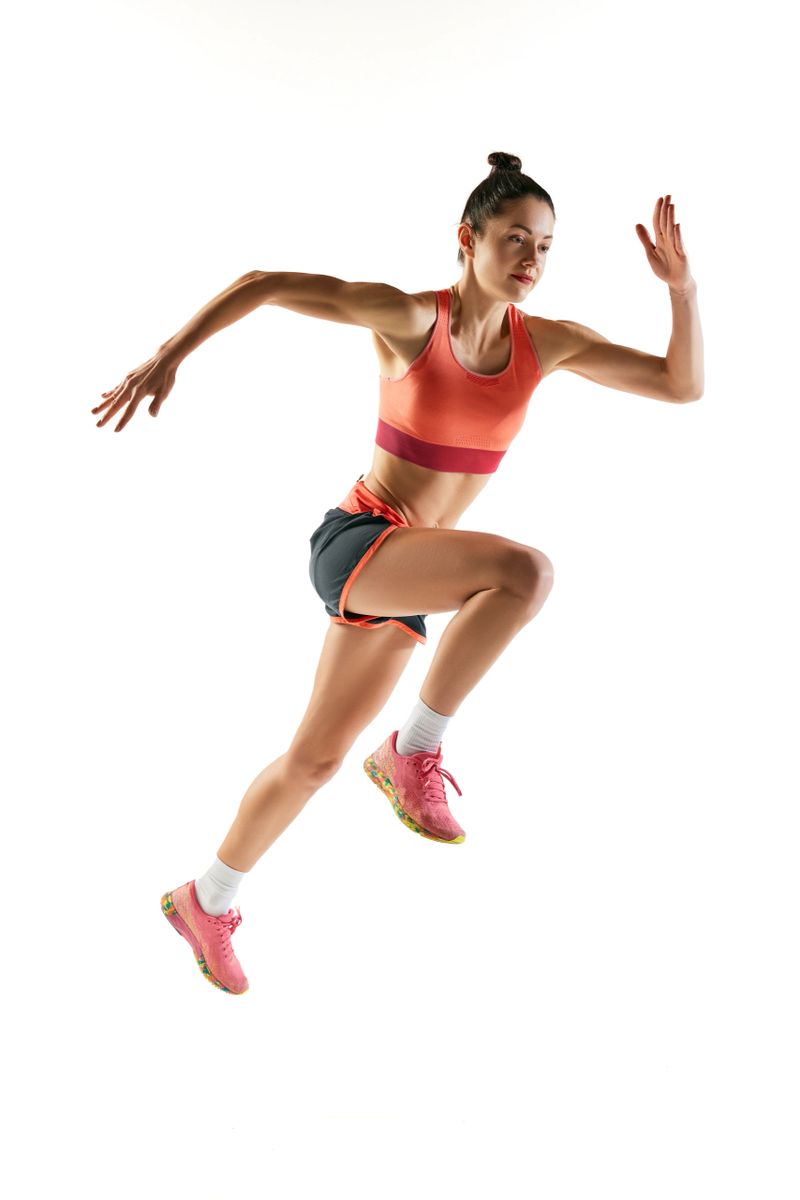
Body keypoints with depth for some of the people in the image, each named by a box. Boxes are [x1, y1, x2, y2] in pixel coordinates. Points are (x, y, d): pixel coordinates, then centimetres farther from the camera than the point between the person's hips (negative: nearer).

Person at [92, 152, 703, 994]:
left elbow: (683, 385, 0)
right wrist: (169, 354, -20)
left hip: (402, 576, 6)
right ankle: (414, 748, -14)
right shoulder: (408, 317, -12)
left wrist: (681, 284, -13)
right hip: (352, 543, -6)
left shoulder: (548, 343, 1)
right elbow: (263, 283, -11)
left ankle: (206, 901, 36)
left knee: (315, 758, 14)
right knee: (524, 571, -32)